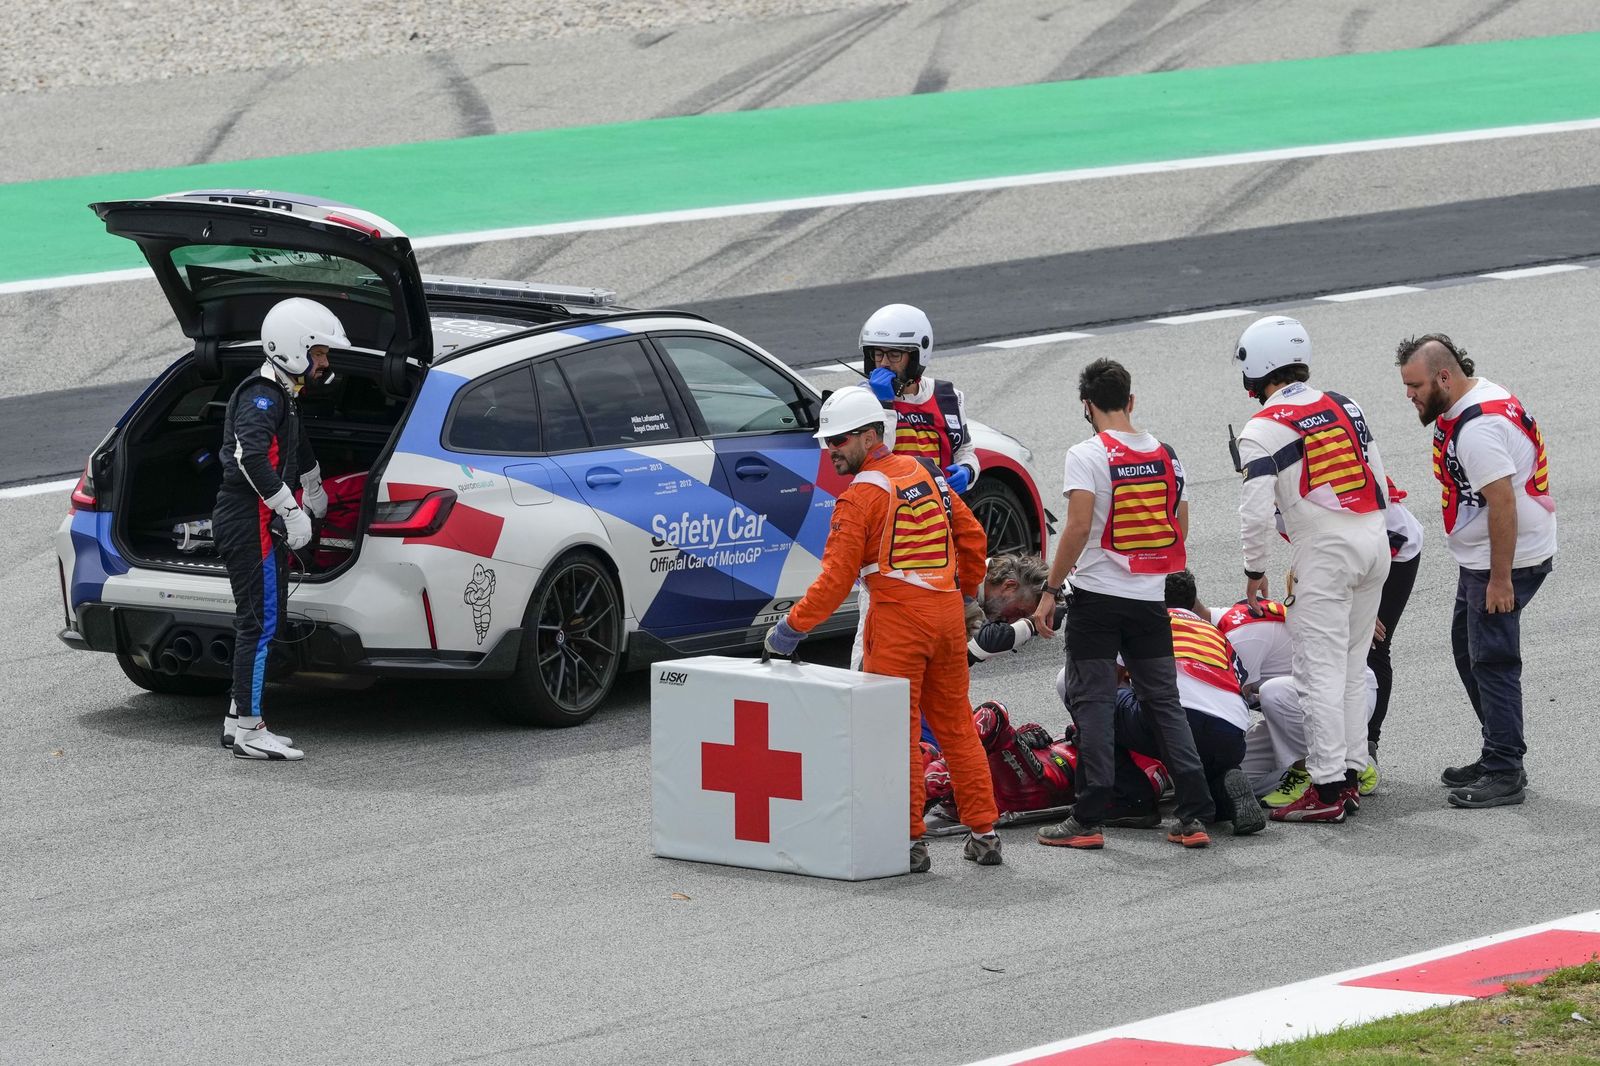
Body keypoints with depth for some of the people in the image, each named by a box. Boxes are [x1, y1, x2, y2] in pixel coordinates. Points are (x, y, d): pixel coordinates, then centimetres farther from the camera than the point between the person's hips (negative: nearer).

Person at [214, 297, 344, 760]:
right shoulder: (262, 397, -14)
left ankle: (238, 721, 18)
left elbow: (298, 451, 40)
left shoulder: (281, 396, 20)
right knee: (261, 623, -10)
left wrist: (314, 493, 57)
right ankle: (248, 728, -10)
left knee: (262, 622, 13)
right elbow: (251, 455, -31)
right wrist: (290, 510, -27)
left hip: (264, 525, 10)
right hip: (250, 524, -10)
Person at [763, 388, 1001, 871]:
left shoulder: (862, 495, -11)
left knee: (897, 730, -1)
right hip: (947, 613, 7)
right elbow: (972, 537, 17)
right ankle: (983, 833, 14)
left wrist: (793, 626, -8)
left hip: (898, 618, -7)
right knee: (955, 723, 13)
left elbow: (837, 578, -14)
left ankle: (910, 840, -2)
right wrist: (963, 592, 28)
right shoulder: (927, 474, 10)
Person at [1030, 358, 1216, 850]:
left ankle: (1089, 819, 0)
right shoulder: (1166, 455, 7)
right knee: (1164, 701, 9)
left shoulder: (1088, 455, -10)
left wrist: (1050, 592, -11)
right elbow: (1180, 531, 12)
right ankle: (1194, 816, 4)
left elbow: (1078, 528, -18)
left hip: (1097, 595, -5)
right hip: (1150, 600, 5)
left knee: (1093, 702, 1)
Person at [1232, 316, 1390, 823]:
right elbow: (1380, 487, 16)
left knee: (1320, 671, -5)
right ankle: (1350, 774, 18)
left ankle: (1327, 789, -9)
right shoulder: (1345, 407, 13)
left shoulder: (1261, 431, -7)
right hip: (1375, 541, 7)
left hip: (1325, 552, -7)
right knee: (1352, 667, 15)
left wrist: (1255, 572, 2)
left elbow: (1257, 513, -13)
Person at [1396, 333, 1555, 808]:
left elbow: (1502, 502, -28)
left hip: (1504, 559, -11)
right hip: (1481, 557, 11)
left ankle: (1504, 773, -3)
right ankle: (1498, 757, 25)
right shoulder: (1484, 395, 9)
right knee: (1468, 649, 18)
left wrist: (1500, 579, -25)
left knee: (1492, 660, -8)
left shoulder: (1477, 428, -25)